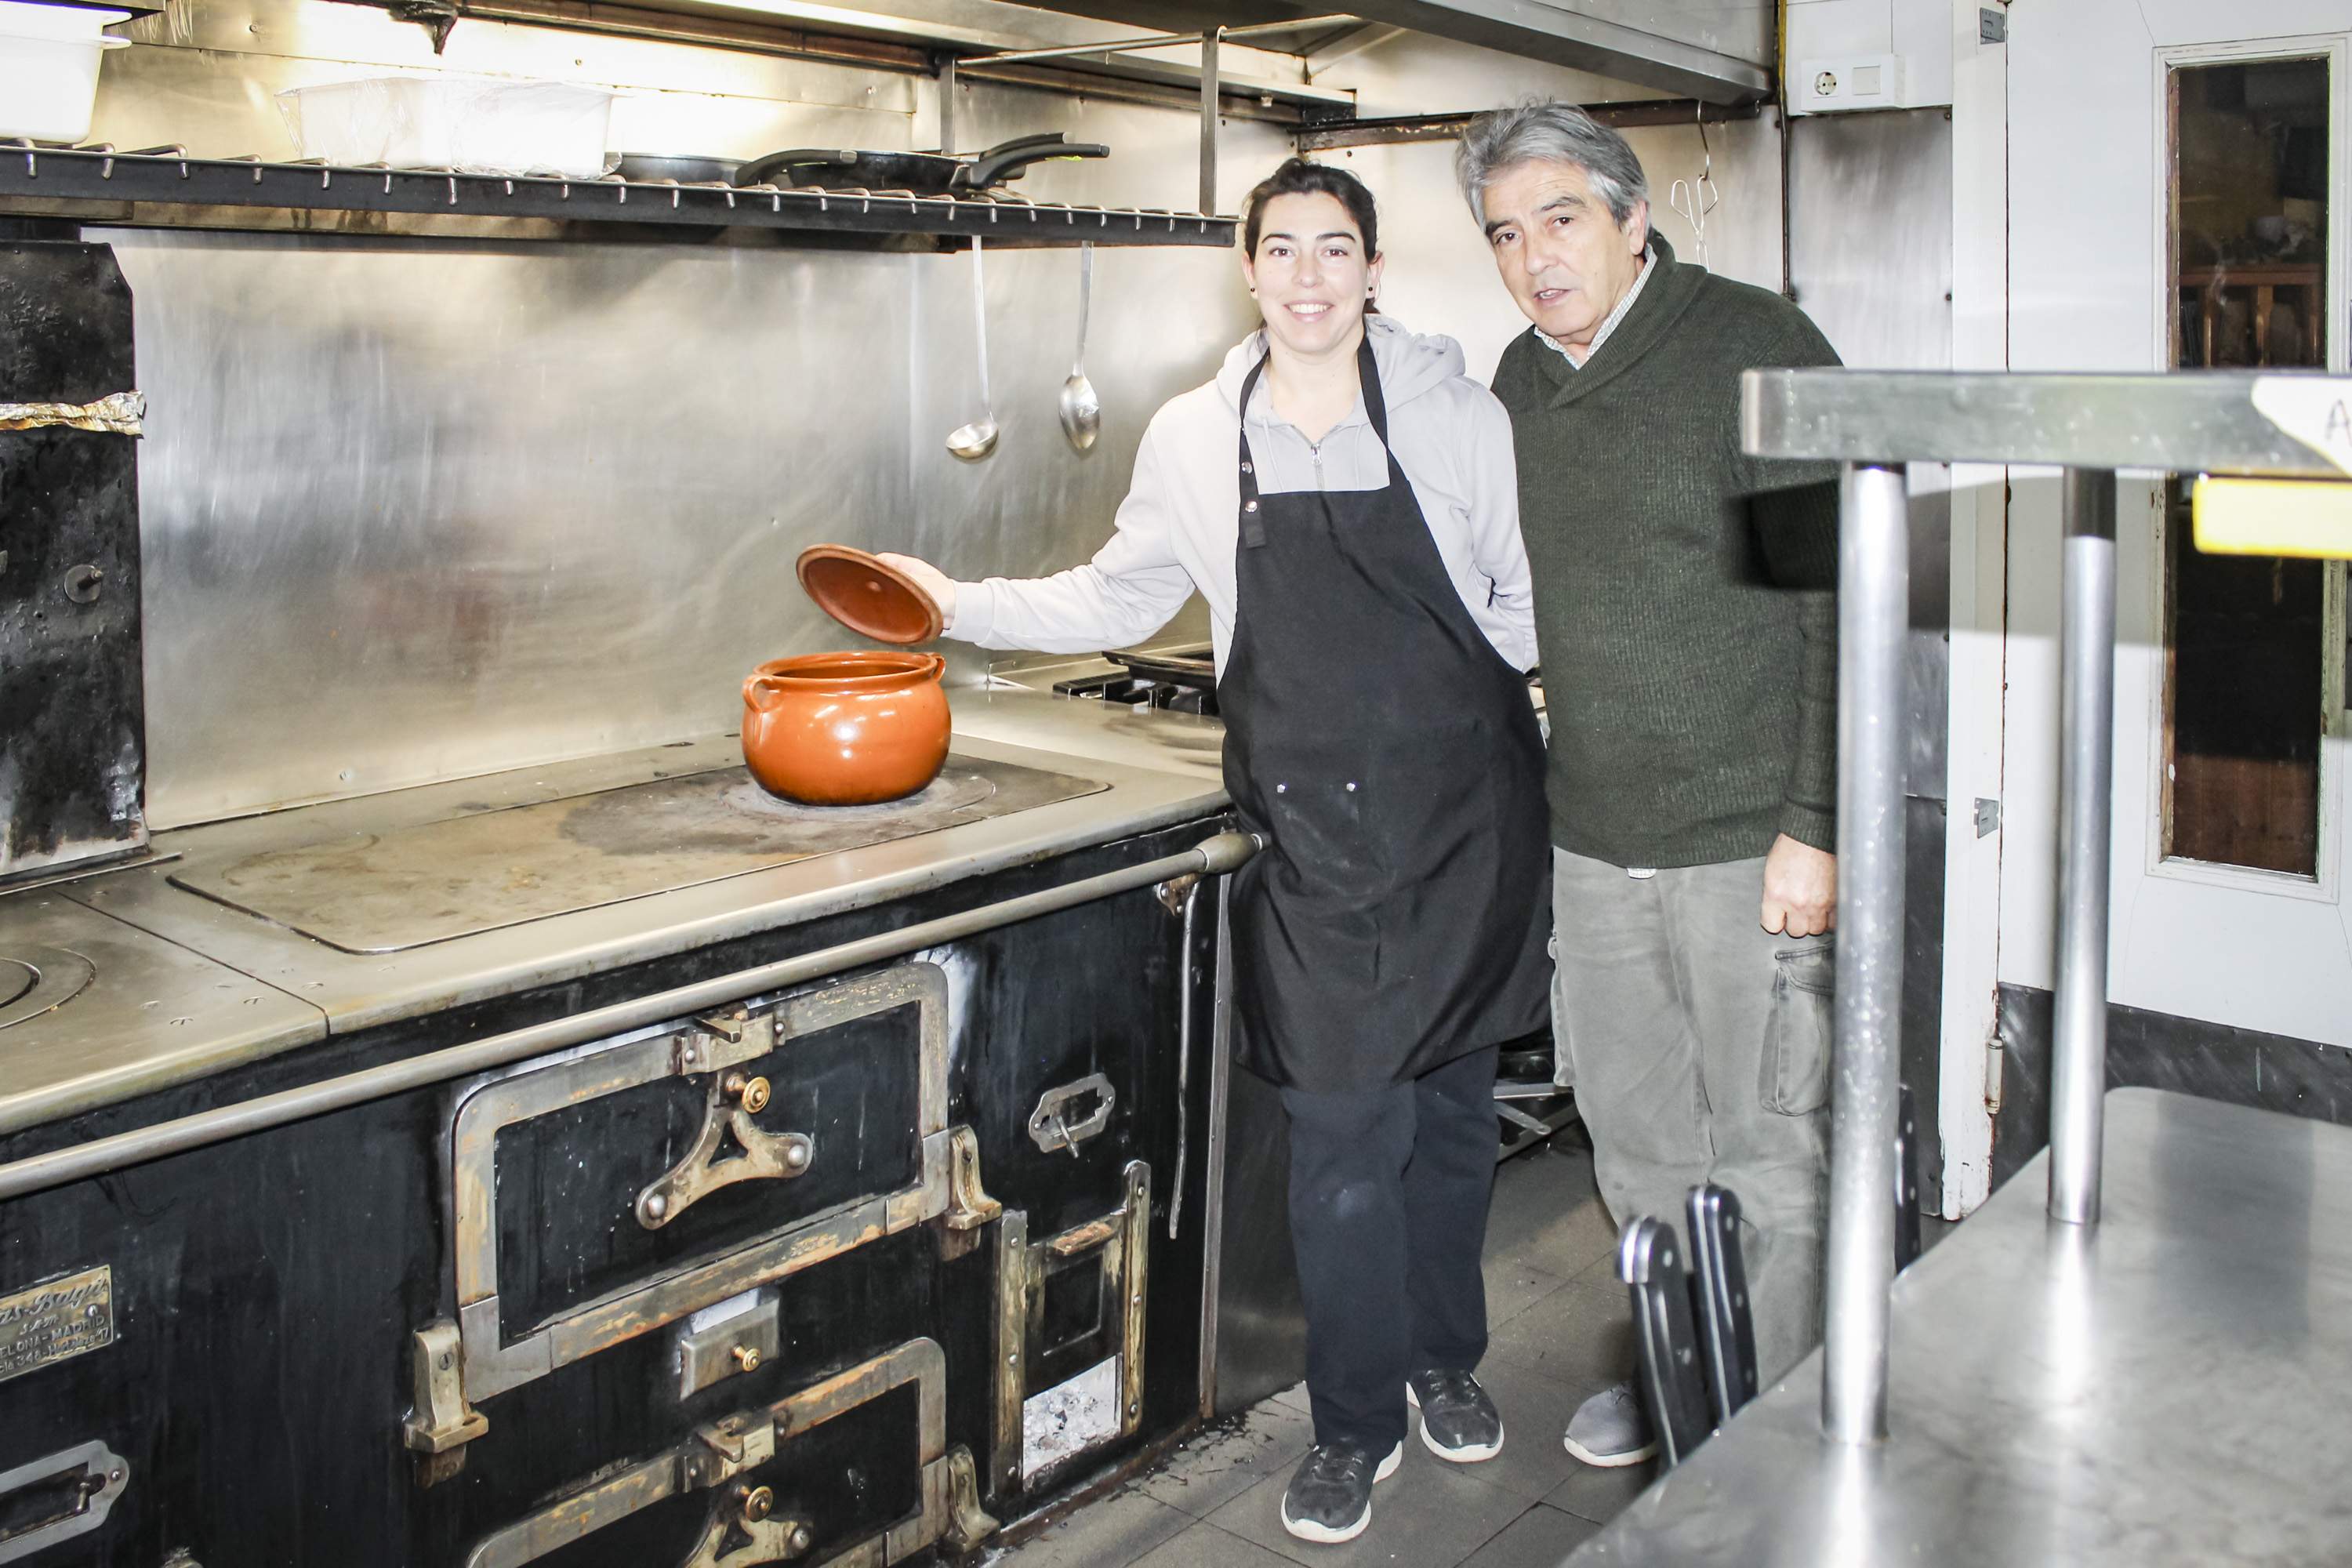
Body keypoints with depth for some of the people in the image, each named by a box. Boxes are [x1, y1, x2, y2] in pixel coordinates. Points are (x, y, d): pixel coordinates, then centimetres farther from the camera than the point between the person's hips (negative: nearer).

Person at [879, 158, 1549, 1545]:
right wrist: (961, 605, 7)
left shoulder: (1455, 413, -2)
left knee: (1453, 1103, 13)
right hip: (1316, 834, 0)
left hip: (1465, 812, 0)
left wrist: (1451, 691, -10)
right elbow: (1118, 600, 15)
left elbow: (1529, 604, 5)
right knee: (1344, 1135, -1)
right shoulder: (1196, 440, 4)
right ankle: (1359, 1420, 19)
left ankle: (1448, 1357, 37)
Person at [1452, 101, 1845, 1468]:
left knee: (1767, 1153, 3)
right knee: (1636, 1132, 18)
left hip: (1753, 840, -6)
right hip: (1596, 839, 7)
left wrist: (1814, 827, -19)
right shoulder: (1521, 384, 9)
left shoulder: (1756, 349, -11)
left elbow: (1845, 599, -14)